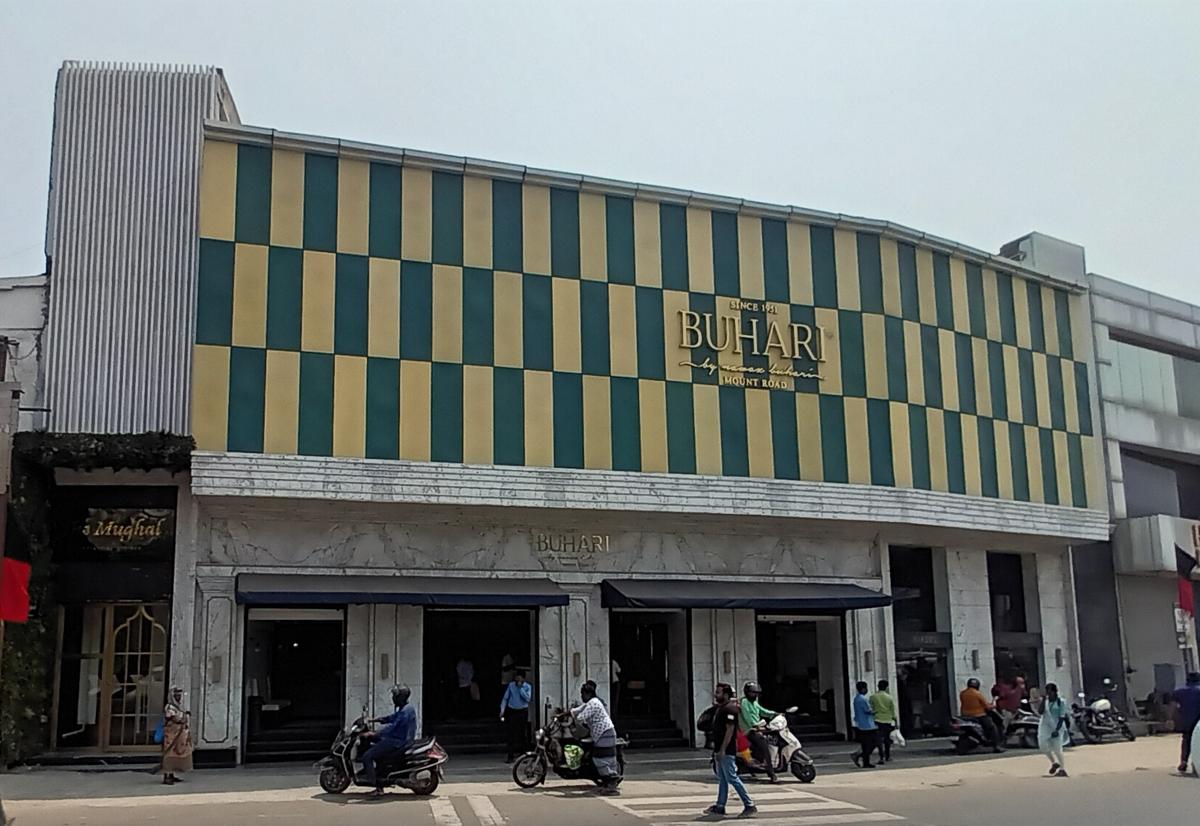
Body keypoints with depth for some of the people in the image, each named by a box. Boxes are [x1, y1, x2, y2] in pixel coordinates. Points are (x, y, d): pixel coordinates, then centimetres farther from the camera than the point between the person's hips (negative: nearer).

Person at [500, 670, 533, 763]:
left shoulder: (527, 687, -1)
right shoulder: (511, 685, 2)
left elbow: (527, 698, -16)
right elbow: (505, 698, 5)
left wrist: (520, 688, -17)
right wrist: (502, 710, -2)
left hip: (522, 712, 0)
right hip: (512, 711, 0)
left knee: (522, 734, 4)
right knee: (511, 735, -5)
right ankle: (510, 756, -5)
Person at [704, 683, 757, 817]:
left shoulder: (729, 709, -16)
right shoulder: (720, 708, 15)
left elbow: (730, 730, -22)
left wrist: (722, 750, -24)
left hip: (726, 751, -10)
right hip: (720, 750, 10)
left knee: (732, 778, -9)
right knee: (722, 779, 14)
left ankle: (750, 805, -5)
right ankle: (719, 807, 20)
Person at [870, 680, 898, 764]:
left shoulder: (873, 697, -3)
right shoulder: (889, 698, -2)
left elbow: (871, 710, -2)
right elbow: (893, 711, 3)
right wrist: (895, 721, 10)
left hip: (877, 720, -1)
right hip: (888, 721, 1)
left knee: (879, 740, -1)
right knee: (887, 740, 14)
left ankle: (881, 757, -11)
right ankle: (887, 757, 20)